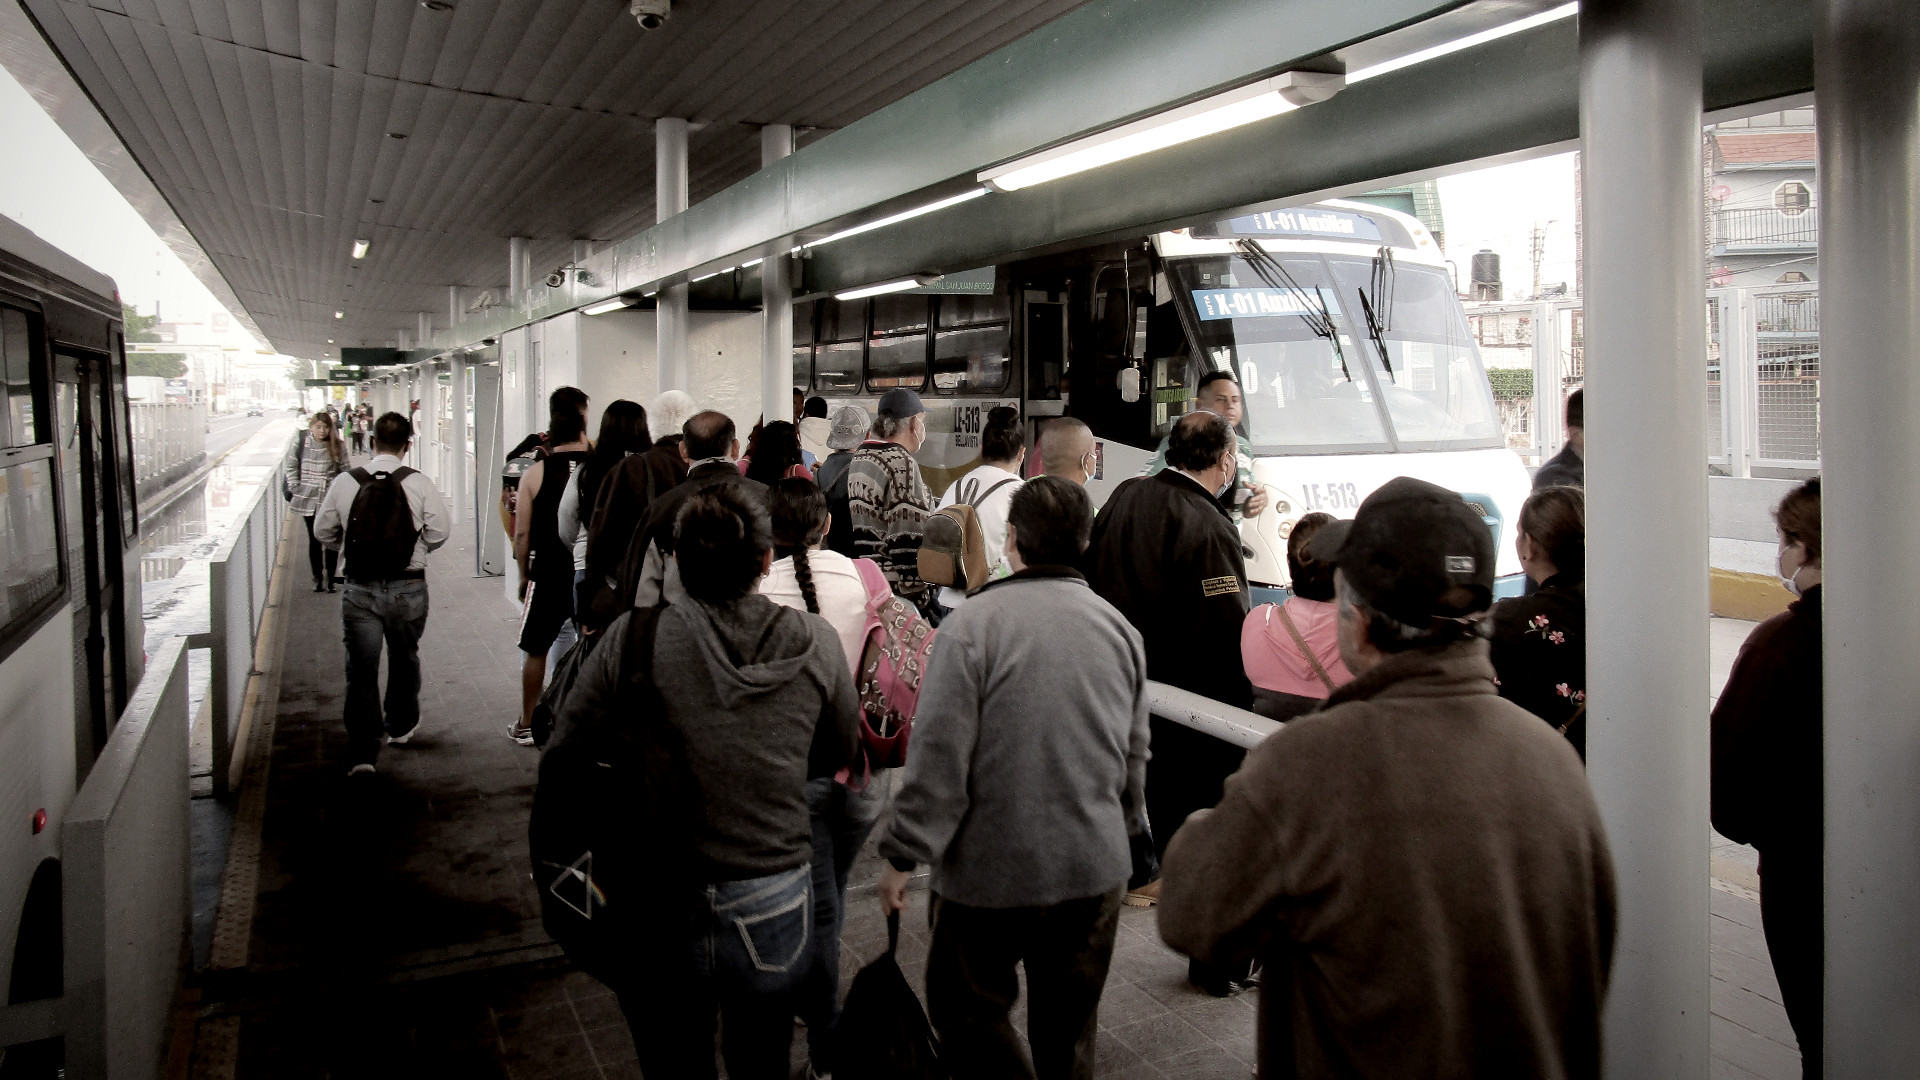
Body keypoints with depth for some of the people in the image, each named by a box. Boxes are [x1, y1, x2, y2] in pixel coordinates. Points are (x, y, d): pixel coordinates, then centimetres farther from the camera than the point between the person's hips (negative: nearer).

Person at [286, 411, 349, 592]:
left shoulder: (337, 446, -2)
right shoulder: (300, 443, -2)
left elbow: (345, 470, 3)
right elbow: (290, 466, 7)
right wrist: (295, 487, 0)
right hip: (308, 499, 1)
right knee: (314, 540, 9)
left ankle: (330, 578, 11)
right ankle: (317, 577, 19)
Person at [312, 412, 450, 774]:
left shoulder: (344, 482, -6)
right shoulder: (420, 483, -11)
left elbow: (323, 532, 4)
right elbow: (438, 534, -7)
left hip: (360, 589, 0)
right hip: (408, 588, 0)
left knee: (361, 669, 4)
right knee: (404, 659, 22)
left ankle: (362, 752, -1)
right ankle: (400, 725, 41)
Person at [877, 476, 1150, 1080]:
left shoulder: (974, 623, -16)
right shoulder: (1120, 629, 2)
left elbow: (939, 755, -18)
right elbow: (1135, 754, 11)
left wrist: (903, 853, -7)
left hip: (993, 870, -5)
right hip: (1095, 868, 5)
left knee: (966, 1010, 15)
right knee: (1069, 1027, 20)